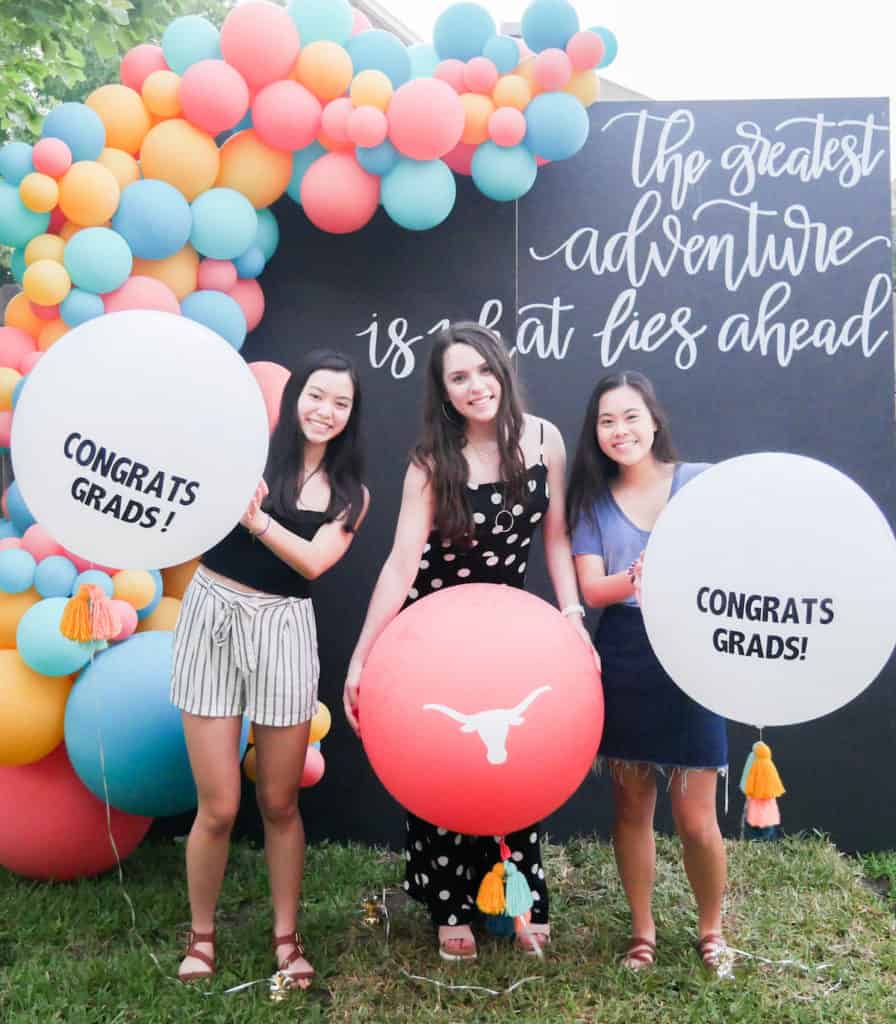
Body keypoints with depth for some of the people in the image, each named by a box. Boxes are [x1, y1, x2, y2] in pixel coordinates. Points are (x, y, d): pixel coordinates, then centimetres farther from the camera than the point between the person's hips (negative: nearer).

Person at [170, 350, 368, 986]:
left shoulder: (351, 494, 7)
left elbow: (314, 560, -9)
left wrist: (256, 517, -19)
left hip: (284, 631, 2)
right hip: (215, 618, -2)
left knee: (279, 804, 11)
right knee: (219, 808, 2)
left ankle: (286, 936, 29)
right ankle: (202, 935, 25)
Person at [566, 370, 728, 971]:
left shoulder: (702, 481, -1)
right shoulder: (593, 500, 4)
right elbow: (592, 588, -5)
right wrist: (634, 580, -26)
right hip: (623, 662, 2)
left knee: (696, 819, 1)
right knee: (632, 807, 11)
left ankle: (711, 930, 27)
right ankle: (643, 930, 30)